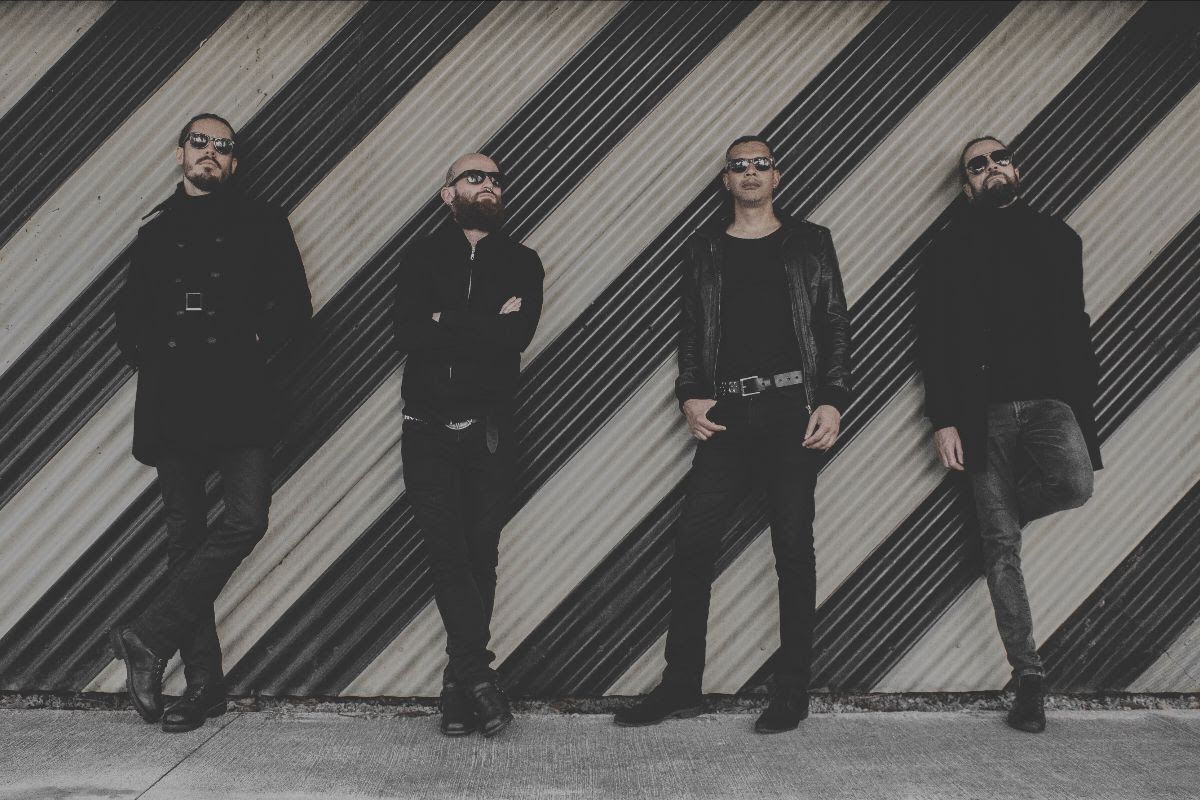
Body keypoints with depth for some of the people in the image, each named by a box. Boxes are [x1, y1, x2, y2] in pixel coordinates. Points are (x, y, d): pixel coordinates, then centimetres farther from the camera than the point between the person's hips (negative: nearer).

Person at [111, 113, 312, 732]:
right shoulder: (156, 229, 18)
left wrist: (254, 345, -8)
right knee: (184, 539, 4)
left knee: (245, 520, -18)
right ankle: (203, 683, 12)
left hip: (240, 399, -2)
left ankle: (148, 636, -2)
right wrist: (147, 356, 2)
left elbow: (294, 304, 5)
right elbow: (130, 312, 20)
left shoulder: (262, 223, 10)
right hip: (172, 403, 3)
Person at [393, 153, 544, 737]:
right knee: (448, 553, -10)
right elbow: (408, 334, -8)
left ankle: (459, 683, 14)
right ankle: (480, 679, -4)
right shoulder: (422, 256, 10)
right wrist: (486, 325, -8)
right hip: (427, 430, 0)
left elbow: (518, 335, -9)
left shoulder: (521, 262, 10)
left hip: (491, 431, 1)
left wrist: (445, 322, -7)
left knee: (479, 558, 3)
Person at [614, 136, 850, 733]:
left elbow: (835, 326, 6)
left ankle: (791, 693, 12)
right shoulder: (704, 249, 16)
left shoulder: (809, 243, 11)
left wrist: (832, 402, -5)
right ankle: (680, 686, 9)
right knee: (693, 539, -3)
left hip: (793, 411, -2)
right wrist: (690, 396, -1)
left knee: (793, 545, 1)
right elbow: (690, 331, 14)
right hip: (727, 415, 2)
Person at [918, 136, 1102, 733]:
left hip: (1050, 398, 2)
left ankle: (998, 511, 7)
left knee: (1075, 484, -29)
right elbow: (934, 337, 2)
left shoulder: (1056, 236, 16)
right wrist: (944, 420, -7)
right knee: (1002, 549, 0)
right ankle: (1028, 677, 12)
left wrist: (1082, 404, 6)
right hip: (985, 408, -1)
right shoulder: (952, 247, 8)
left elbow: (1075, 324, 16)